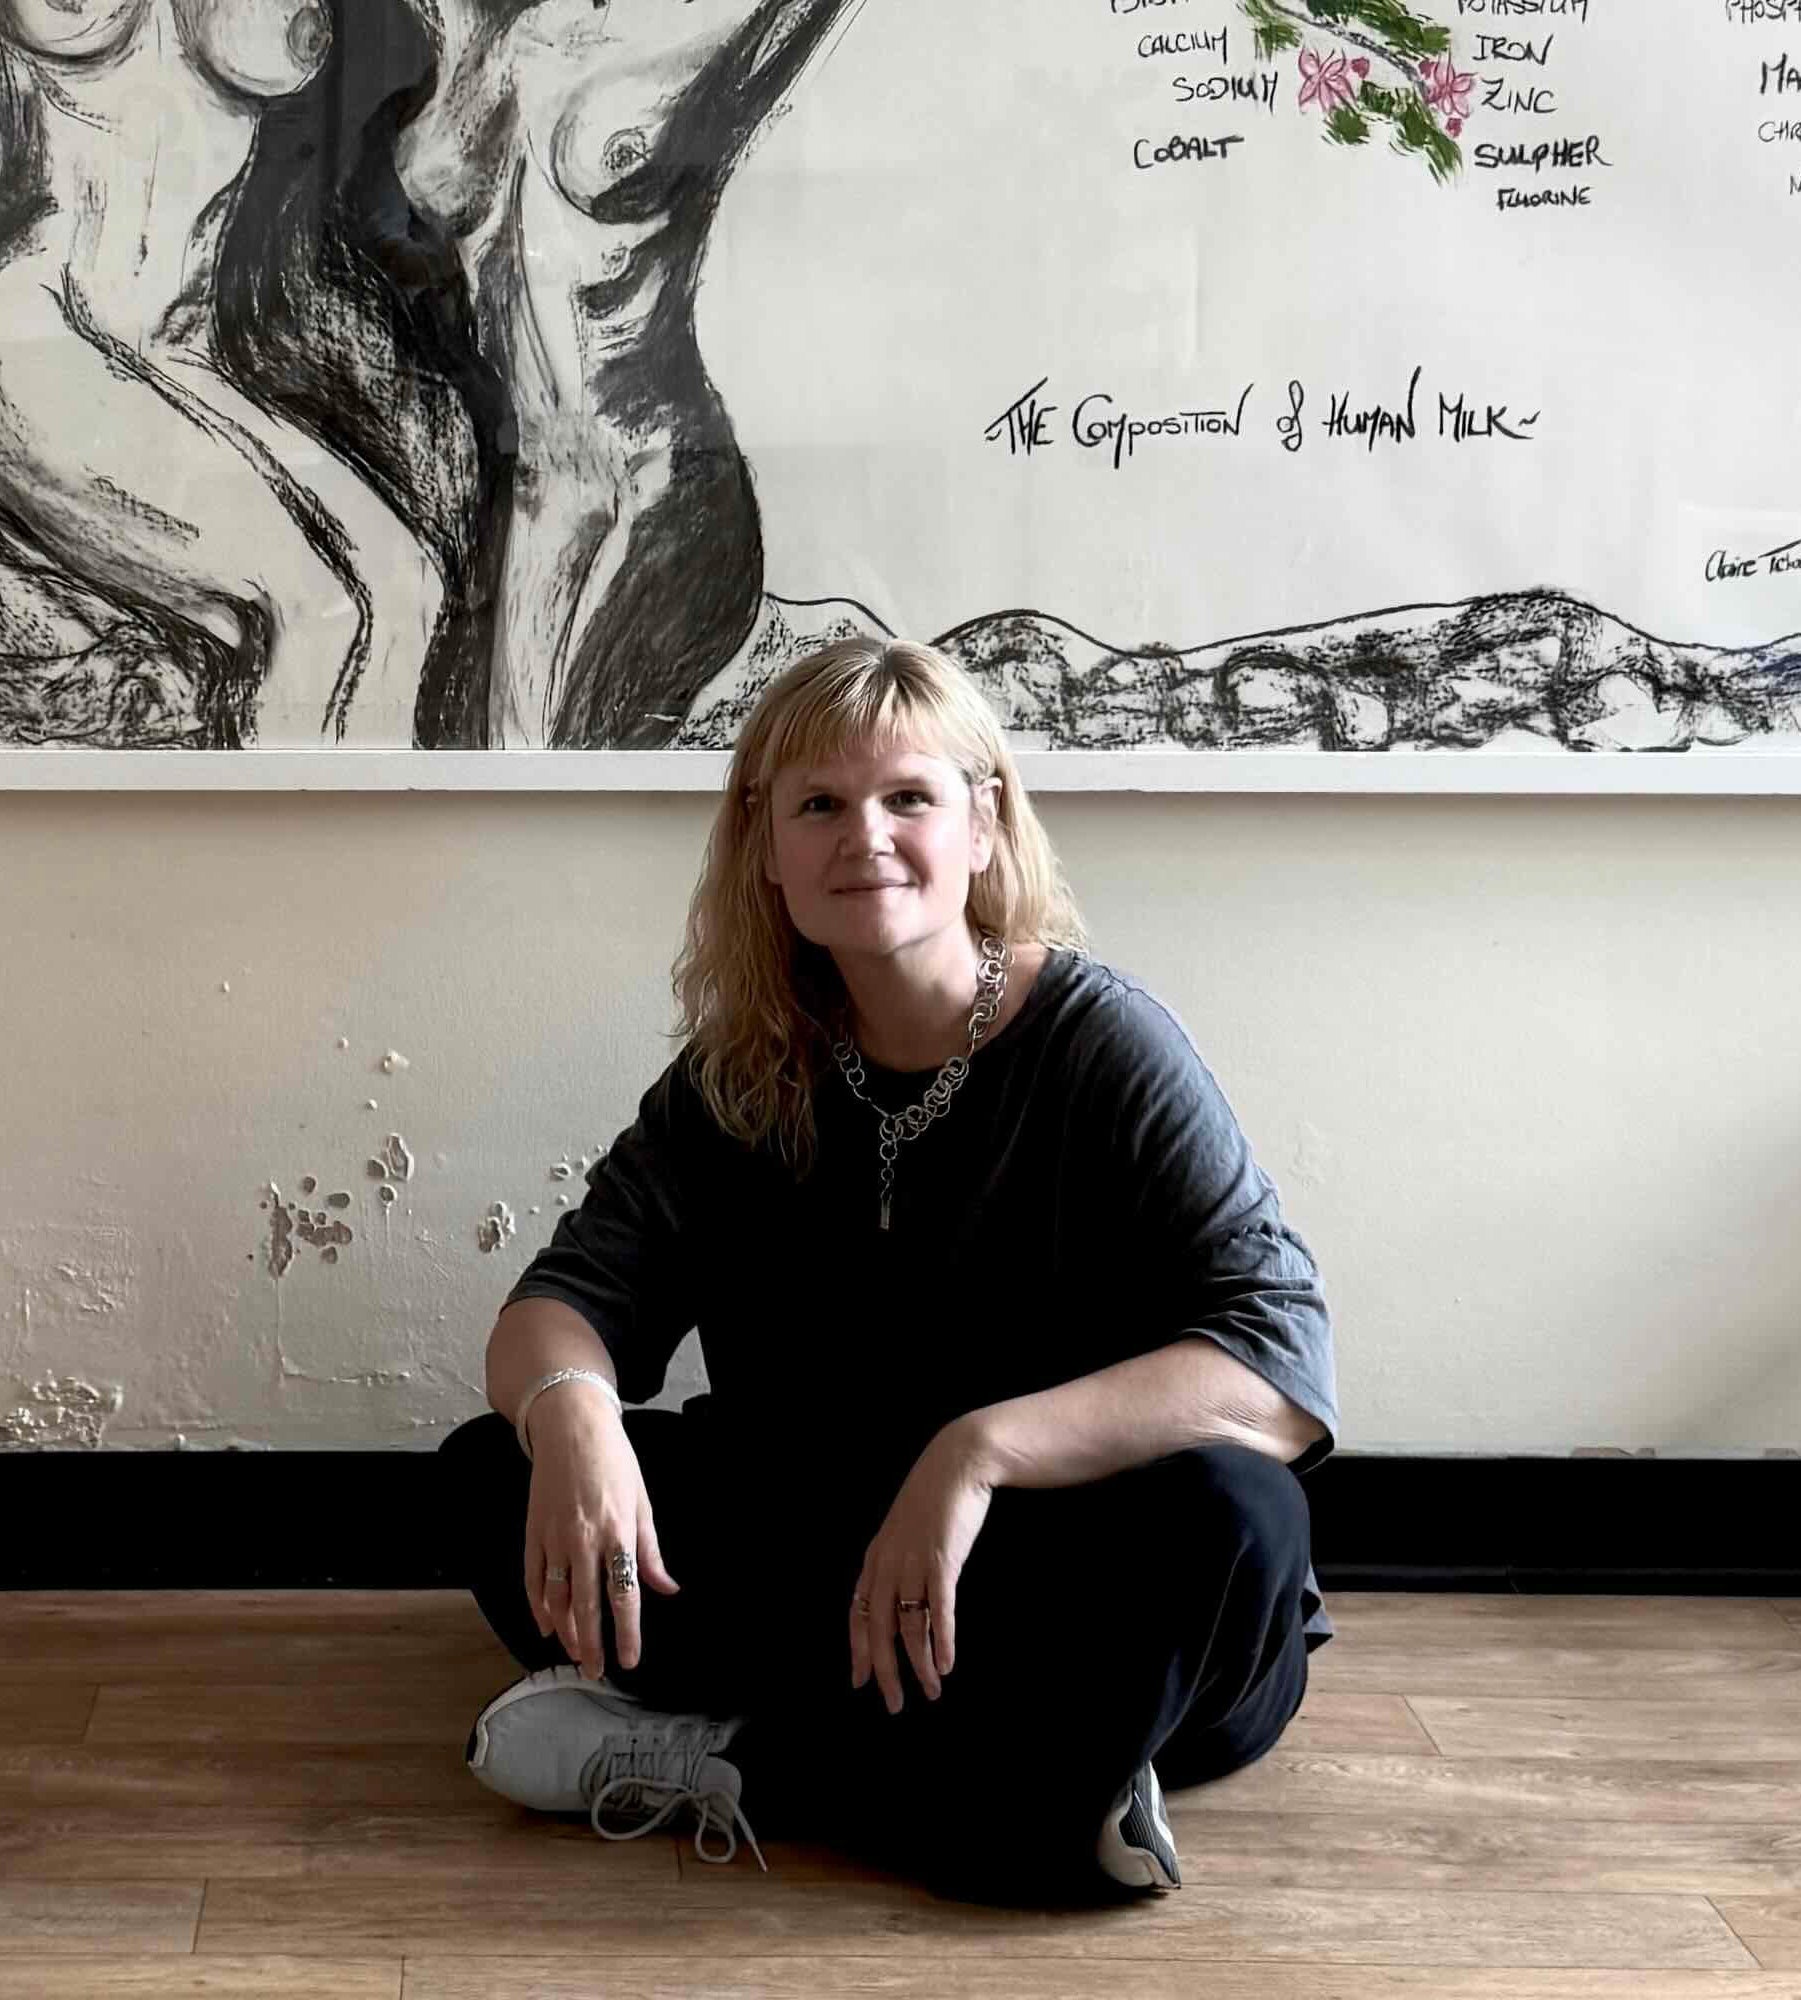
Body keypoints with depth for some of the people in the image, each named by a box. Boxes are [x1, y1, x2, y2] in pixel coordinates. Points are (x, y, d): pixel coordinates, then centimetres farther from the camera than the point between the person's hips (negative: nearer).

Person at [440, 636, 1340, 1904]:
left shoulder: (1103, 1044, -11)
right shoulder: (744, 1076, 3)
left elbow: (1285, 1369, -22)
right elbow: (568, 1295, -3)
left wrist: (981, 1448, -34)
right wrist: (567, 1406, -27)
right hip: (835, 1576, 5)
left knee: (1225, 1518, -35)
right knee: (501, 1473, -14)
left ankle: (732, 1761, -22)